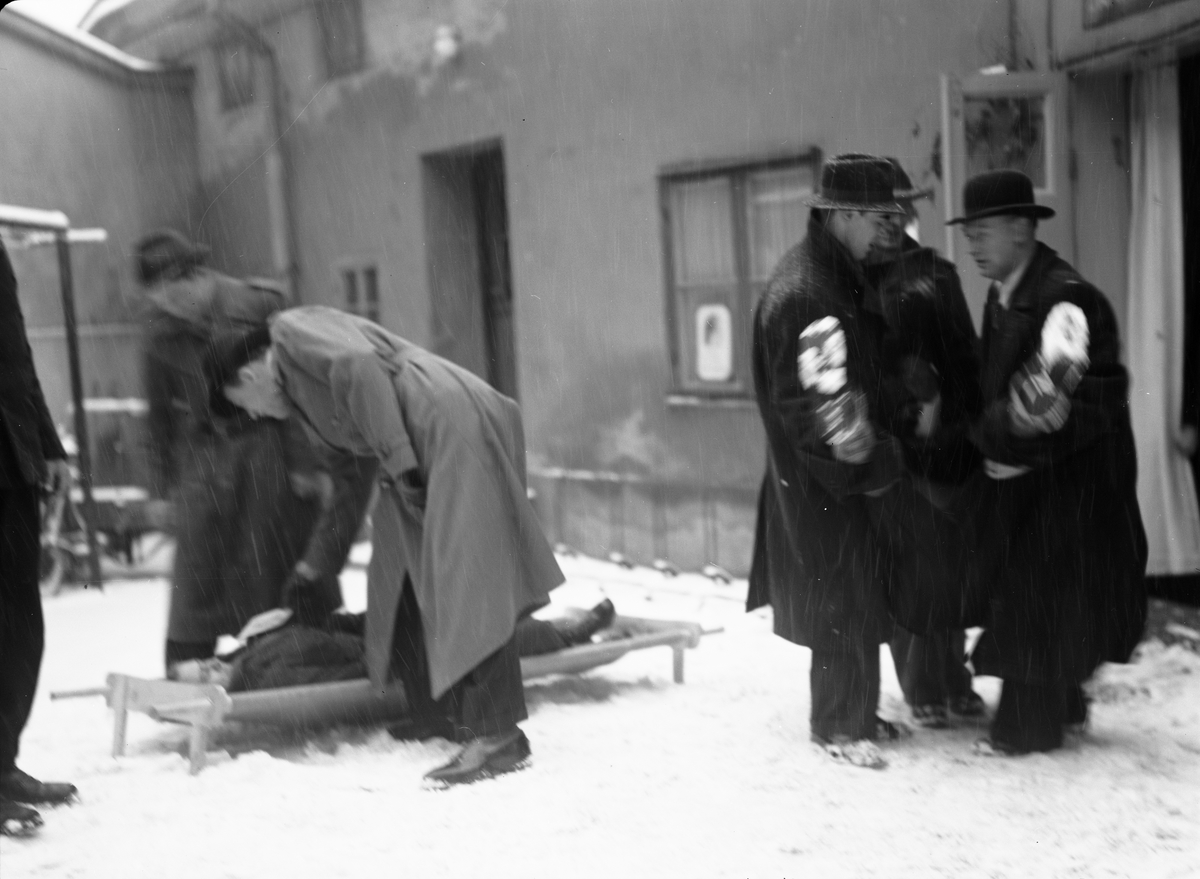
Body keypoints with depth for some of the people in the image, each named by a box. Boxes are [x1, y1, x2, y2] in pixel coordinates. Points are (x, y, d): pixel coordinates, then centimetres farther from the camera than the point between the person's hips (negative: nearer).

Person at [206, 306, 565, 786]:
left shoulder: (294, 330, 4)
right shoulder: (315, 401, 30)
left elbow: (359, 368, -15)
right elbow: (350, 489, 35)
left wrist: (396, 459, -20)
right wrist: (314, 566, 41)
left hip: (452, 425, -10)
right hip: (427, 446, 10)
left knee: (458, 578, -14)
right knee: (407, 581, 7)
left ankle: (498, 735, -17)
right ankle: (450, 717, 7)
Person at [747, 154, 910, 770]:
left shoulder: (849, 279, 9)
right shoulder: (799, 293, -22)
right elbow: (805, 406, -23)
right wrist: (867, 466, -16)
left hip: (857, 472, 9)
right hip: (821, 483, -9)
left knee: (862, 598, 15)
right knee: (842, 601, -1)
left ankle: (856, 712, 28)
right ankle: (838, 725, 13)